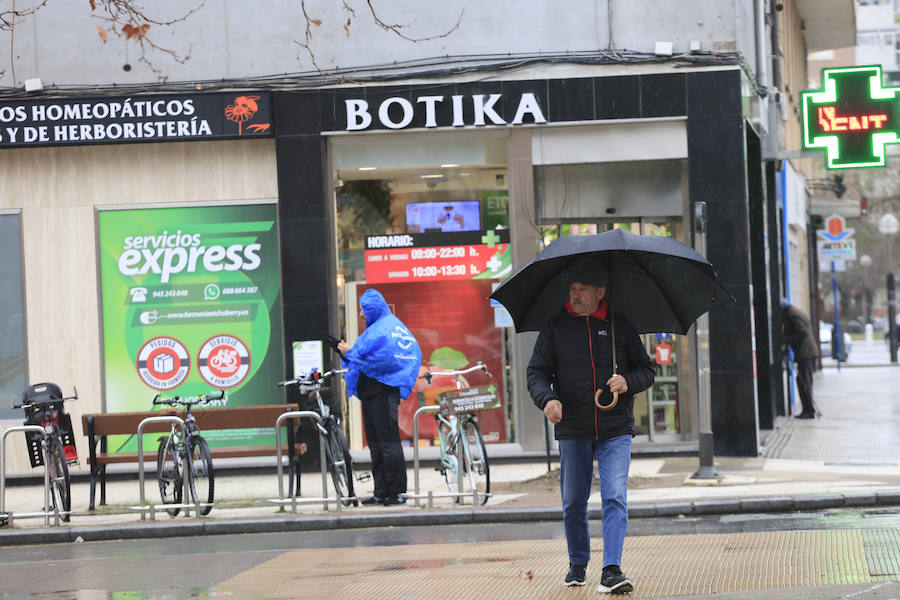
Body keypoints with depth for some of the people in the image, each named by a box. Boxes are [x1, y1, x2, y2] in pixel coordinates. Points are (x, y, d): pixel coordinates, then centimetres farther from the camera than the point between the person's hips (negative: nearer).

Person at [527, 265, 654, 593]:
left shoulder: (620, 328, 4)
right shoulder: (555, 328, 4)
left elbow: (646, 371, 11)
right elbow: (537, 372, 1)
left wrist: (628, 381, -12)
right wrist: (547, 399, -19)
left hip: (615, 430, -1)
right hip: (572, 430, 1)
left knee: (614, 497, -14)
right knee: (573, 502, 9)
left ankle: (612, 570, -18)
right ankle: (577, 564, 29)